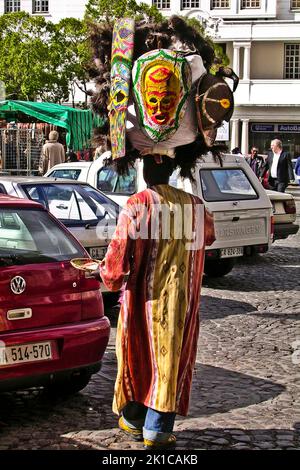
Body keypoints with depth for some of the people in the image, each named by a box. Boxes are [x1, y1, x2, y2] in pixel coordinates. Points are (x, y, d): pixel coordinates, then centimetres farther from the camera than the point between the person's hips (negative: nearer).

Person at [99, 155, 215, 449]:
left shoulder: (137, 206, -12)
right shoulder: (193, 205, 1)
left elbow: (119, 249, -14)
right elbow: (208, 236, 20)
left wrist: (111, 278, 5)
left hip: (144, 295, -2)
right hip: (182, 299, 2)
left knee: (138, 355, 14)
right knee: (172, 358, 7)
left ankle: (133, 420, 26)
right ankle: (157, 431, 8)